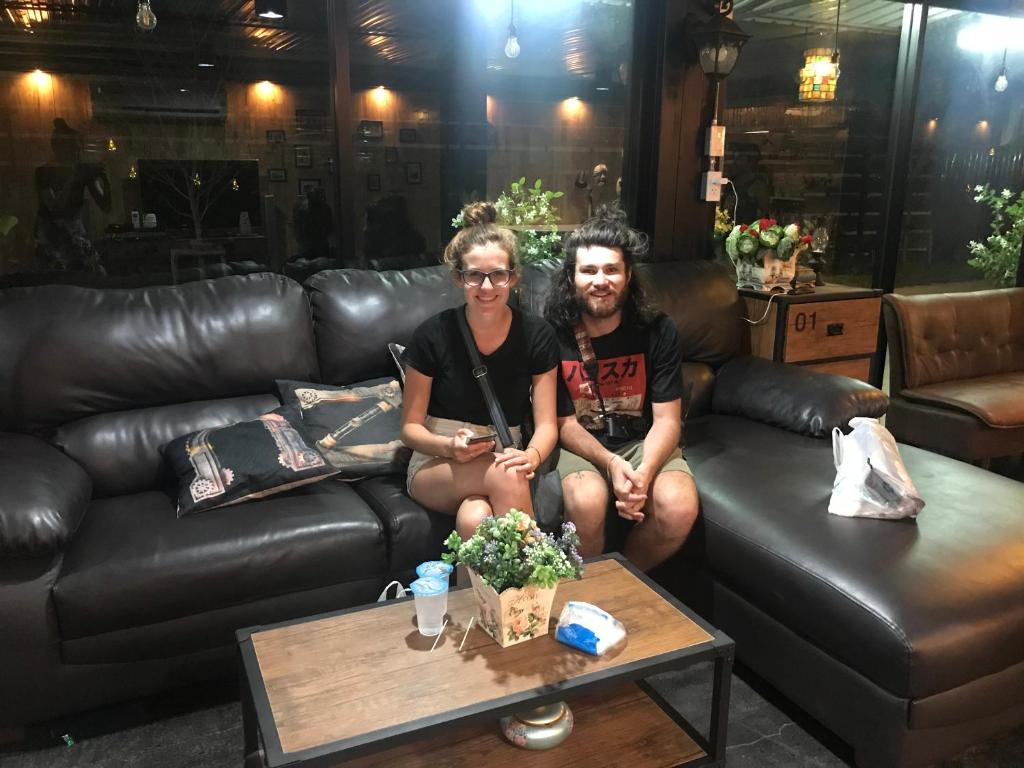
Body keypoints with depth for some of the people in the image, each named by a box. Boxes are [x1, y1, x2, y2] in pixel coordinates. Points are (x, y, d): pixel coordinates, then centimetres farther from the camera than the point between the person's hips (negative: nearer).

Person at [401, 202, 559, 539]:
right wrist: (450, 447, -23)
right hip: (435, 467, -1)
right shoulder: (433, 335, -8)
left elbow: (546, 424, -3)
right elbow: (410, 427, -2)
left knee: (474, 519, -35)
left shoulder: (537, 336, -3)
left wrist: (531, 456, -27)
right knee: (506, 475, -34)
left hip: (504, 459, 1)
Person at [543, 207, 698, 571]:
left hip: (643, 443, 2)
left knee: (680, 507, -27)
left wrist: (644, 473, -26)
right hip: (578, 446, -2)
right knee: (587, 502, -34)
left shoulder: (657, 331, -7)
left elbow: (667, 419, -7)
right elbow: (565, 423, -8)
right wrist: (612, 464, -26)